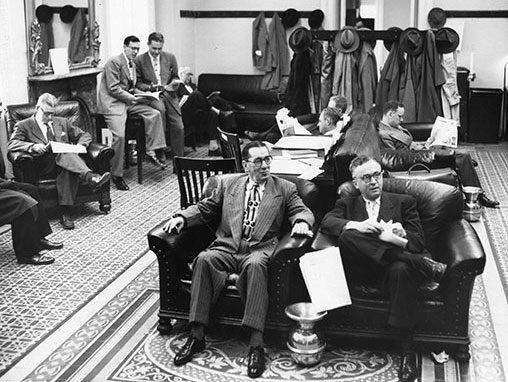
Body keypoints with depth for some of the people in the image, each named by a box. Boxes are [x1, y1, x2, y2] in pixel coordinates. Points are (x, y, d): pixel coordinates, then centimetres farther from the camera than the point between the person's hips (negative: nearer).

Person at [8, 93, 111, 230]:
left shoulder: (62, 122, 24)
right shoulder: (23, 126, 12)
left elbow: (84, 135, 24)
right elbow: (11, 144, -4)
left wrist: (79, 146, 0)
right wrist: (33, 146, -23)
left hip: (64, 160, 3)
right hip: (42, 166, -3)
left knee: (68, 169, -36)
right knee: (64, 153, -34)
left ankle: (66, 212, -41)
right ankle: (90, 177, -54)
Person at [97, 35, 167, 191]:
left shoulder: (133, 64, 17)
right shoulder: (114, 62, -11)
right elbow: (113, 89, -17)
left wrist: (145, 95, 3)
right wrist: (133, 98, -17)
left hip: (129, 100, 8)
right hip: (112, 102, -8)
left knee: (154, 114, -10)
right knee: (119, 136, -23)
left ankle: (152, 152, -7)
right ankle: (117, 175, -11)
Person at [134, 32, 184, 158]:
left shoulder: (170, 57, 12)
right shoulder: (139, 60, 4)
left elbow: (175, 77, 19)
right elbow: (138, 83, 5)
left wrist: (173, 85, -4)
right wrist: (150, 87, -14)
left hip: (168, 94, 3)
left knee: (178, 127, -12)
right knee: (160, 109, -35)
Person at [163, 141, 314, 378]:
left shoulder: (285, 189, 16)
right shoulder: (228, 183, 19)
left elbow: (303, 211, 8)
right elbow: (205, 208, 20)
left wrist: (302, 222, -16)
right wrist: (182, 217, 1)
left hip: (260, 249, -2)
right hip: (227, 247, 2)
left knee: (255, 265, -37)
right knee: (204, 259, -30)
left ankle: (256, 344, -39)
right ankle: (196, 336, -25)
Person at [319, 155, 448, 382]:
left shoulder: (403, 202, 20)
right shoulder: (346, 204, 23)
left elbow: (418, 242, 9)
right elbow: (326, 222, 1)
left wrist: (399, 238, -15)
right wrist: (357, 226, -19)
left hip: (395, 260, -1)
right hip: (362, 266, 1)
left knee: (401, 270, -38)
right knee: (348, 235, -30)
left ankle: (408, 350, -33)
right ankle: (422, 264, -29)